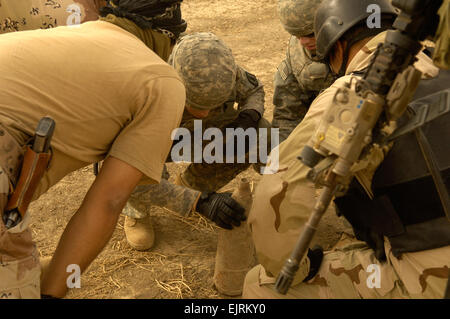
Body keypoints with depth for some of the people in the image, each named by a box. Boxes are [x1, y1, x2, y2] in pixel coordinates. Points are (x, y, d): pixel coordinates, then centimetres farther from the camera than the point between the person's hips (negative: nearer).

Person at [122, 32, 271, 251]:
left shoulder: (224, 72, -32)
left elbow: (254, 90, -8)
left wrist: (249, 117, -32)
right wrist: (198, 201, -51)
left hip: (193, 131, 4)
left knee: (260, 135, -19)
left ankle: (190, 183, 5)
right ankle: (137, 210, -2)